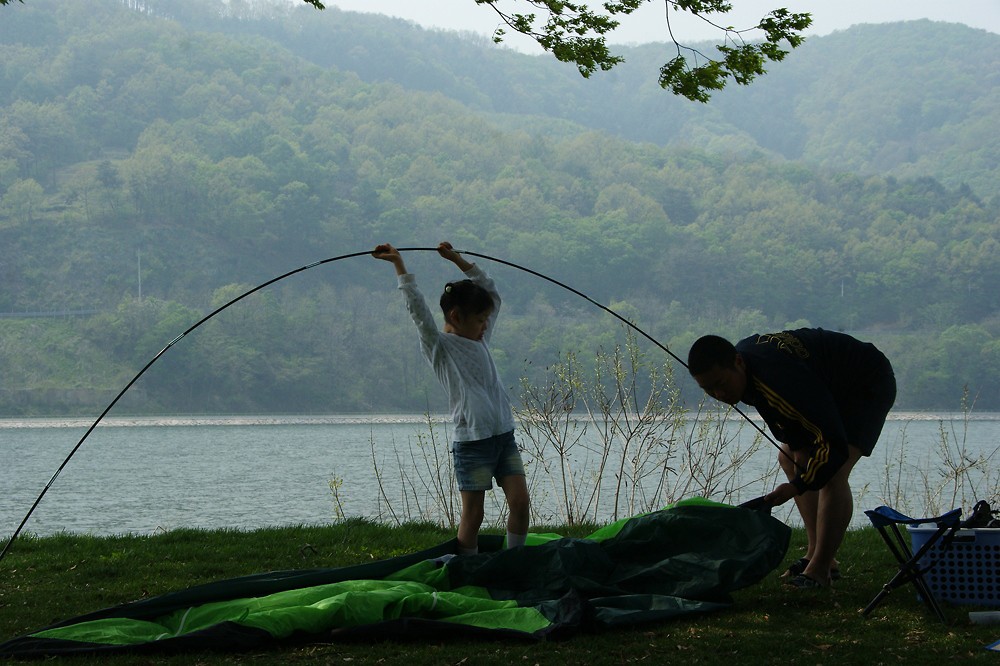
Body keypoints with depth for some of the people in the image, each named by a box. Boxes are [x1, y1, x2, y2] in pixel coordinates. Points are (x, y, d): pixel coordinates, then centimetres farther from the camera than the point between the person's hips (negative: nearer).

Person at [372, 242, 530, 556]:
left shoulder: (481, 339, 15)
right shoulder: (440, 346, -4)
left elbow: (492, 292, 22)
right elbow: (418, 308, -15)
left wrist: (458, 260, 17)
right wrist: (399, 265, -19)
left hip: (504, 436, 7)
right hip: (472, 443, -7)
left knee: (520, 502, 2)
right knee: (472, 515, 0)